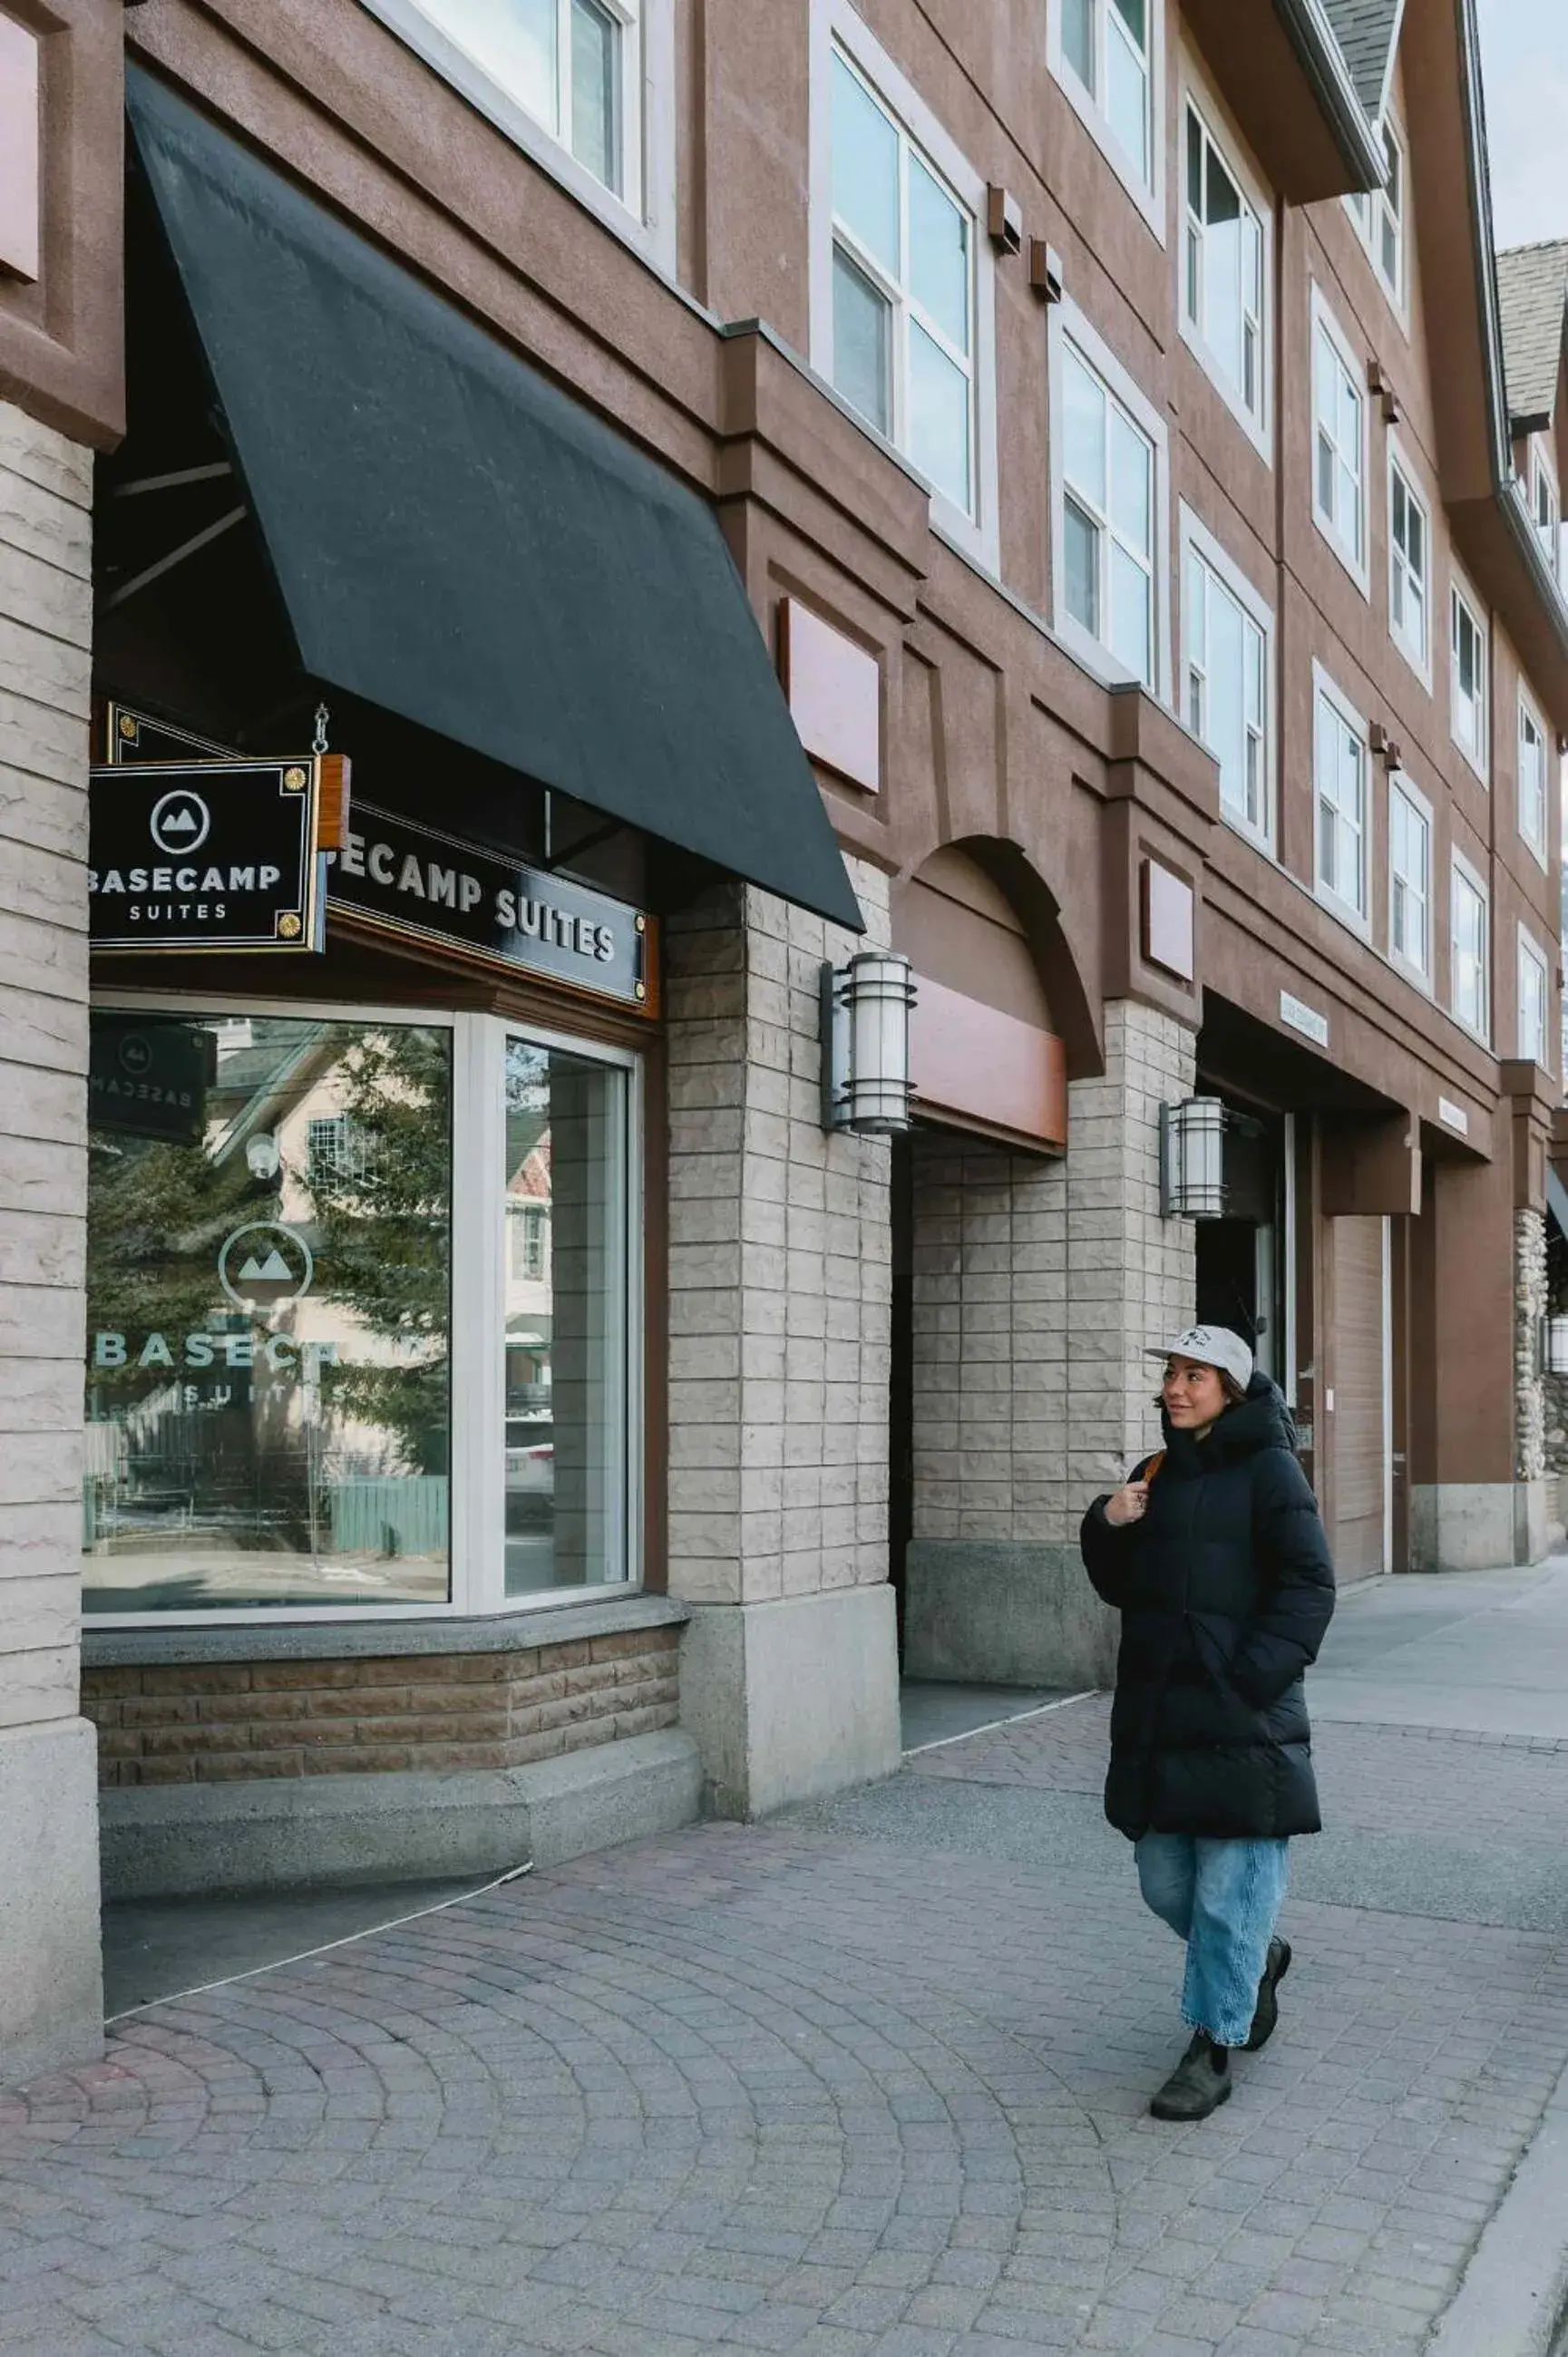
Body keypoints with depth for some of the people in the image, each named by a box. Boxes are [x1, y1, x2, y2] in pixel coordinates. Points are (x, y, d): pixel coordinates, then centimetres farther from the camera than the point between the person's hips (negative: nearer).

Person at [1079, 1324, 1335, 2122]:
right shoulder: (1156, 1474, 13)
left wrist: (1253, 1676, -18)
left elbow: (1309, 1585, -10)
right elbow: (1121, 1587, 17)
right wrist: (1108, 1526, -3)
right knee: (1166, 1883, 14)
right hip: (1159, 1718, 7)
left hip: (1241, 1724, -7)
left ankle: (1212, 2051, 12)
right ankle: (1258, 1960, 40)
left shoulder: (1267, 1468, -6)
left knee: (1230, 1889, 0)